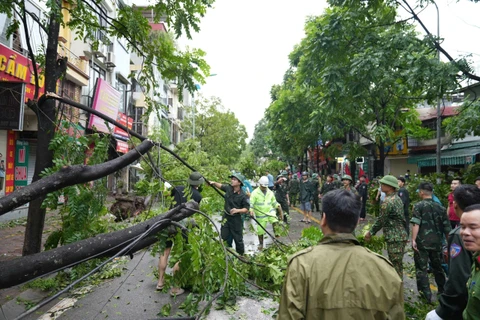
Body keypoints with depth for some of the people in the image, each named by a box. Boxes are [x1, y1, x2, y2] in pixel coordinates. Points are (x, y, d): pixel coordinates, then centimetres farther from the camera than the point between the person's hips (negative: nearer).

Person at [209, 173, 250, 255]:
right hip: (226, 217, 5)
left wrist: (237, 210, -28)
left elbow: (247, 209, -14)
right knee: (225, 238, 13)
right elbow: (221, 186, 16)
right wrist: (214, 183, 1)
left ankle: (240, 256, 30)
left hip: (236, 219, -4)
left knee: (238, 239, 11)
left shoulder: (243, 196, -18)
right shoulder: (229, 188, -5)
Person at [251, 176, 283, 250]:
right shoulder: (255, 193, -10)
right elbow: (251, 203, -16)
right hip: (260, 215, -2)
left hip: (270, 211, 2)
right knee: (260, 230, 6)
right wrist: (251, 210, -35)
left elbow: (275, 203, 12)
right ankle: (261, 244, 30)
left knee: (275, 222, -26)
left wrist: (281, 212, 8)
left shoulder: (270, 192, 3)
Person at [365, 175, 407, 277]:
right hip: (401, 235, 10)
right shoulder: (397, 199, 11)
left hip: (394, 238, -10)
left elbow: (381, 220, -15)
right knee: (398, 264, 18)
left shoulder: (387, 202, -19)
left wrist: (370, 233, -2)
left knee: (395, 265, -1)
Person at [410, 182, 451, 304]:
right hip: (437, 243, 5)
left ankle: (426, 295, 4)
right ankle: (442, 291, 37)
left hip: (422, 243, -5)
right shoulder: (440, 207, 6)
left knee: (421, 269, 5)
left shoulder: (419, 206, -7)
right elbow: (447, 228, 8)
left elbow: (416, 224, -18)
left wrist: (413, 240, -18)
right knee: (438, 267, 23)